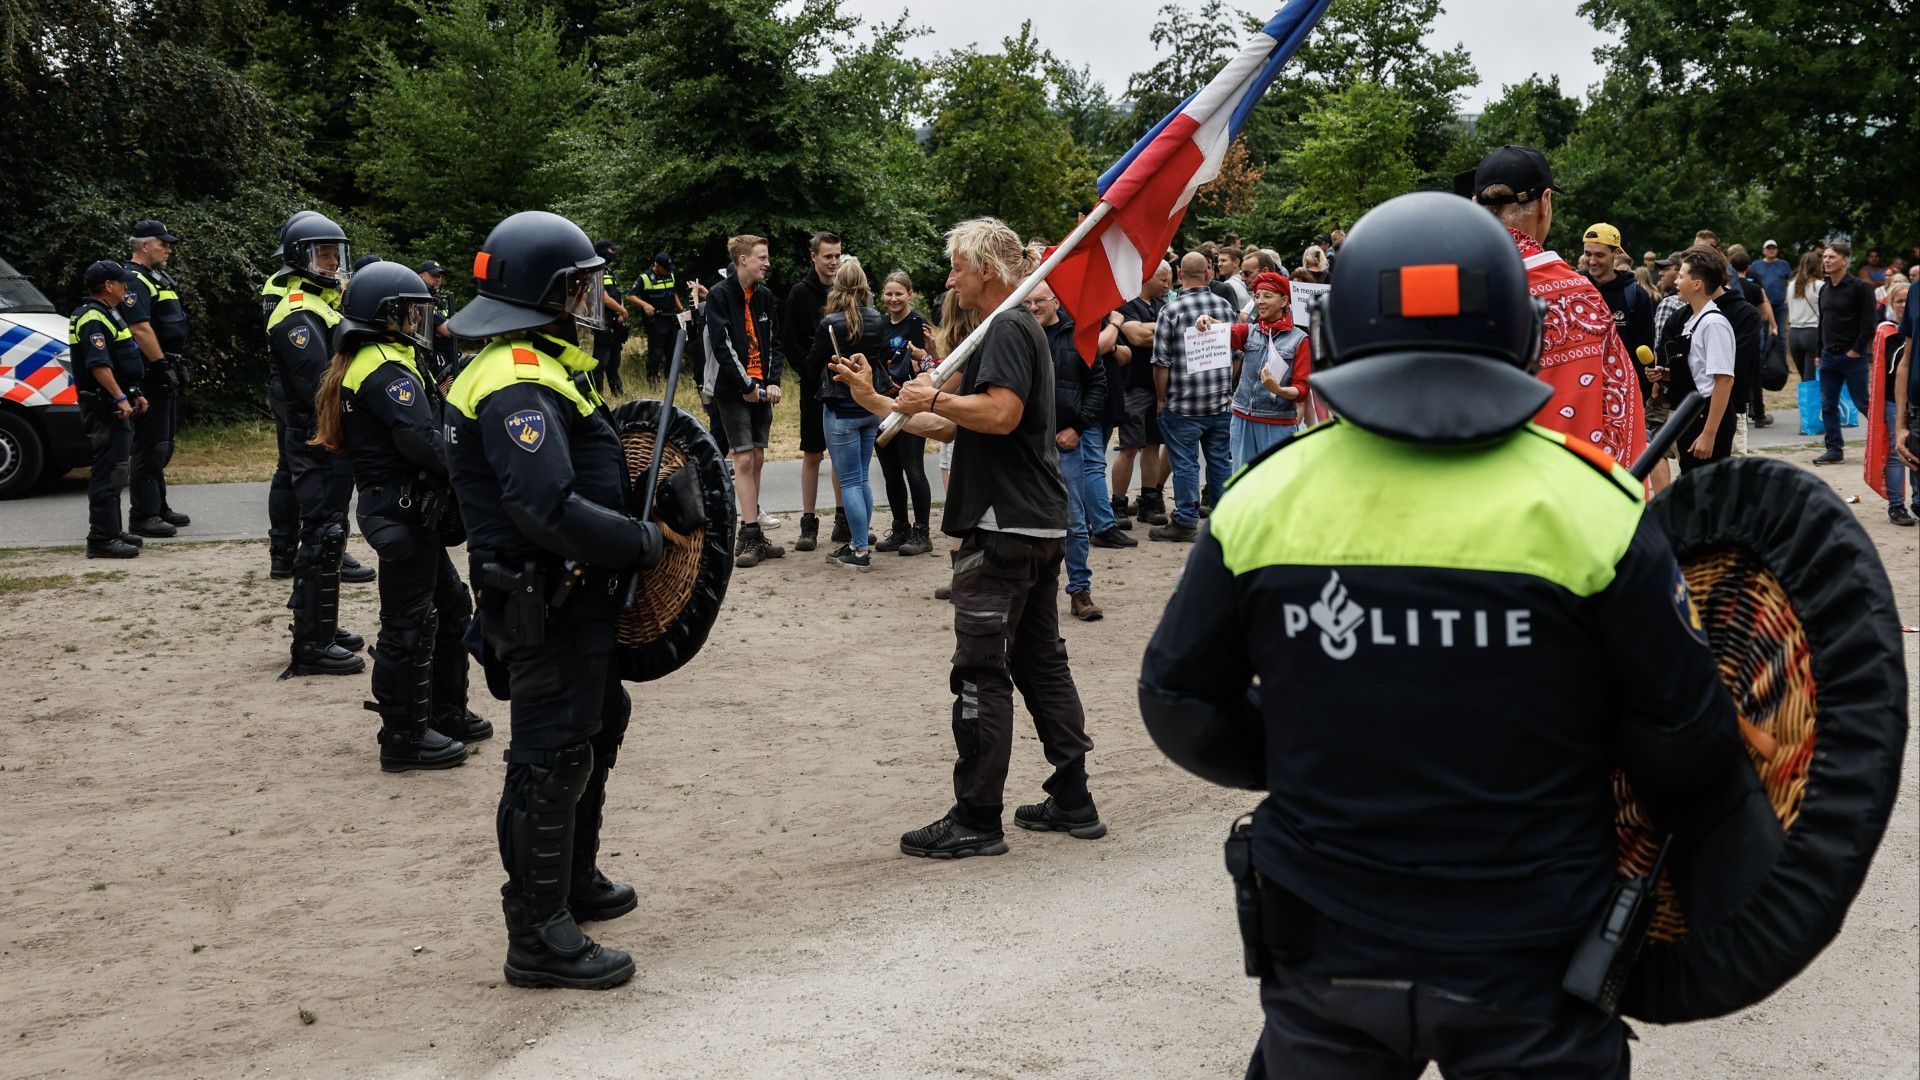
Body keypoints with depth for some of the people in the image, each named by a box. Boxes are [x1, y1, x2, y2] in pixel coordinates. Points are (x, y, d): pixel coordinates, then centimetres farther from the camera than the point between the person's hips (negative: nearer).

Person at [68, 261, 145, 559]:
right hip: (106, 405, -11)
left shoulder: (107, 316, 19)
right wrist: (120, 397, -29)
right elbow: (99, 365, -26)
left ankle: (111, 531, 26)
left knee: (118, 467, 17)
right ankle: (101, 539, -13)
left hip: (117, 406, 11)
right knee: (110, 470, -12)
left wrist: (133, 395, 24)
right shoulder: (92, 320, -16)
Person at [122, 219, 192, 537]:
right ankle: (143, 516, -9)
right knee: (150, 446, -10)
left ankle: (158, 507, 25)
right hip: (150, 375, -11)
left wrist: (179, 365, 21)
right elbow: (141, 329, -23)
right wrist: (162, 365, -22)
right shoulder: (133, 280, -13)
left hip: (166, 373, 11)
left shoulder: (158, 278, 20)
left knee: (163, 445, 16)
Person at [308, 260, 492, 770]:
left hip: (403, 509, 11)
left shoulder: (360, 365, 16)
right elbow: (423, 441, -26)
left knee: (450, 604, 20)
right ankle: (403, 738, 4)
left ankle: (446, 713, 30)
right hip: (405, 511, -11)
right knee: (408, 624, -3)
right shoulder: (387, 371, -17)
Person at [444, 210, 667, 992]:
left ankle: (574, 883, 41)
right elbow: (548, 507, -32)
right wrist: (639, 541, -22)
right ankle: (540, 938, 6)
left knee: (598, 725, 25)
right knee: (550, 759, -4)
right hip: (549, 609, -12)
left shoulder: (536, 369, 13)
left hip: (571, 600, 12)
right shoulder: (518, 385, -22)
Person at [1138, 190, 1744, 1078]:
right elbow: (1685, 745, -8)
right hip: (1526, 967, -2)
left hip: (1324, 965, 2)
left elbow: (1179, 704, 1)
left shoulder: (1263, 500, -8)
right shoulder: (1588, 506, -14)